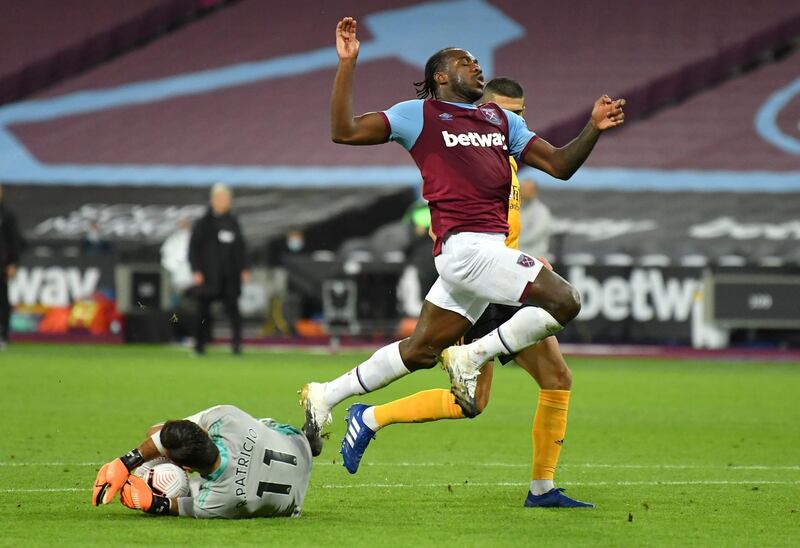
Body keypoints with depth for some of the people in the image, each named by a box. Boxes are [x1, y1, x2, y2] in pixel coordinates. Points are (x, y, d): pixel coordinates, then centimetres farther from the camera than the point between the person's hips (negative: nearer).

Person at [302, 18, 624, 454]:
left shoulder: (502, 120, 23)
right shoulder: (420, 115, 4)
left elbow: (559, 165, 19)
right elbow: (345, 131, -2)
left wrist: (594, 129, 3)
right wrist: (347, 64, -9)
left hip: (489, 247, 7)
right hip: (465, 244, -7)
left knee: (421, 351, 11)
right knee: (564, 302, -17)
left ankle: (325, 397, 22)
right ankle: (472, 357, -4)